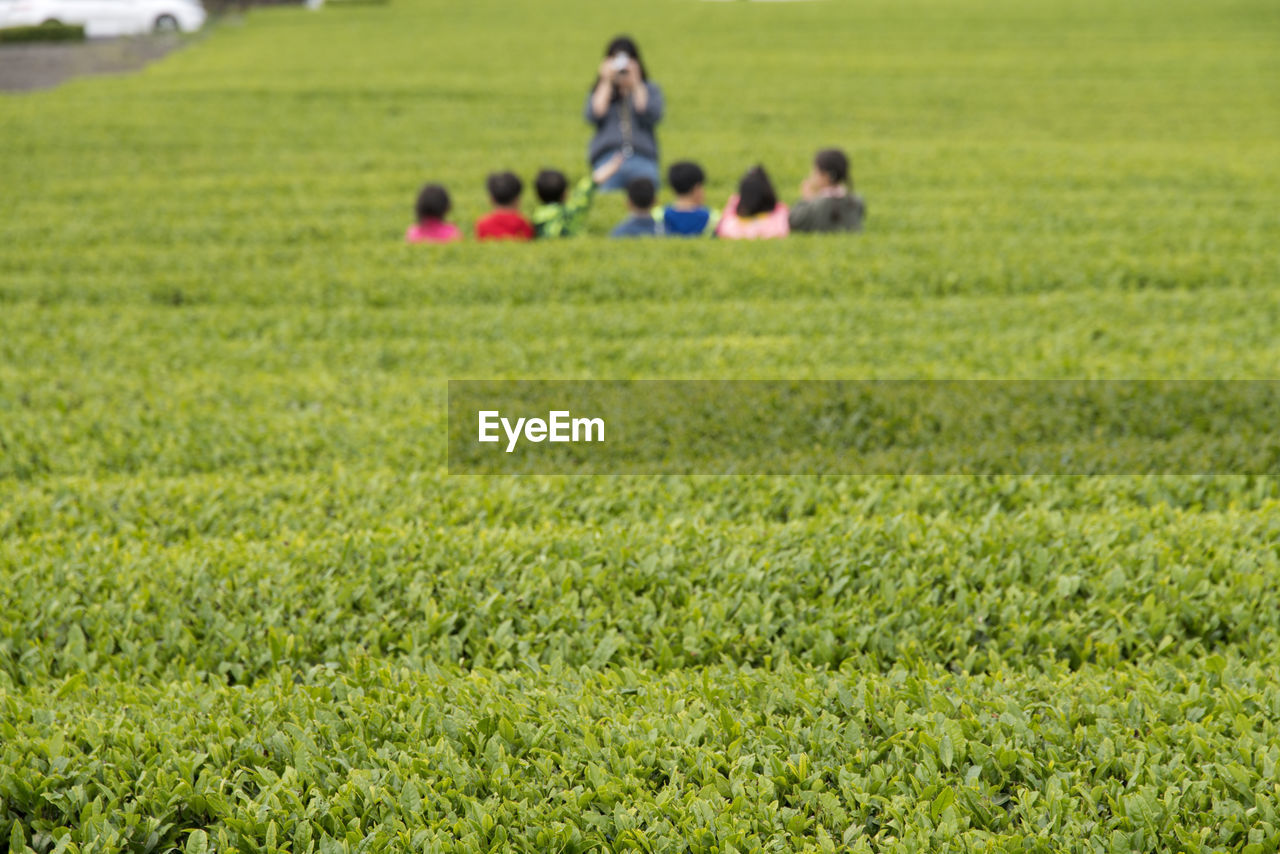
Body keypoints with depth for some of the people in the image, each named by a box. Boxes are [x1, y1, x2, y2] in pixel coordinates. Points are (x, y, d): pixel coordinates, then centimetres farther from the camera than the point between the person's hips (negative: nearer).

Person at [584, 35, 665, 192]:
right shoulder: (599, 91, 21)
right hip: (607, 156, 0)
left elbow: (653, 116, -2)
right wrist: (606, 83, 6)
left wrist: (636, 84, 3)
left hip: (642, 157, 0)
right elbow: (593, 116, 0)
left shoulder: (651, 90, 19)